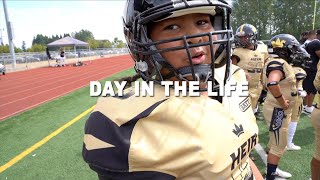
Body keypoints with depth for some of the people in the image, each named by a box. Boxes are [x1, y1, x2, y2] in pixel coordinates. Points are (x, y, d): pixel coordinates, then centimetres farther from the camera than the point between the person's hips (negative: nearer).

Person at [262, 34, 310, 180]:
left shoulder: (279, 62, 8)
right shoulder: (279, 64, -22)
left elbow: (268, 82, 23)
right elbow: (272, 83, -42)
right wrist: (282, 102, -27)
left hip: (280, 110, 10)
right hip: (277, 110, -10)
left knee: (275, 142, 22)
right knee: (279, 146, 1)